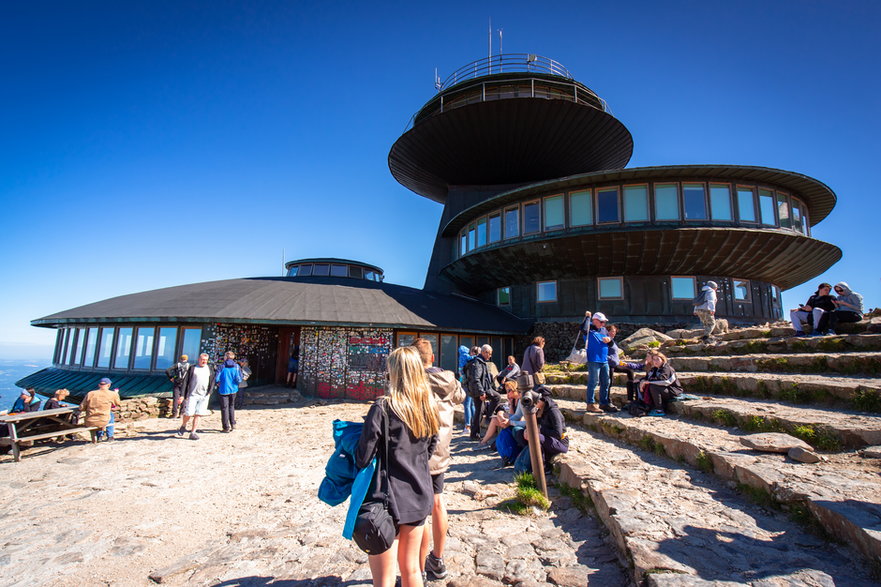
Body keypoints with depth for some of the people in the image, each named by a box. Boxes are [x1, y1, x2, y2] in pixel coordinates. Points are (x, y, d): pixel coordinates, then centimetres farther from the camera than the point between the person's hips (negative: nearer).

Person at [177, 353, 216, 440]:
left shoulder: (210, 368, 12)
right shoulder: (193, 368, 4)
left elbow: (212, 381, 14)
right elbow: (186, 382, 3)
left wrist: (209, 392, 3)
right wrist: (185, 395, -2)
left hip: (204, 396, 2)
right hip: (192, 395, -2)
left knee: (198, 415, 2)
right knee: (189, 413, -2)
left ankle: (193, 433, 10)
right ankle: (183, 426, 28)